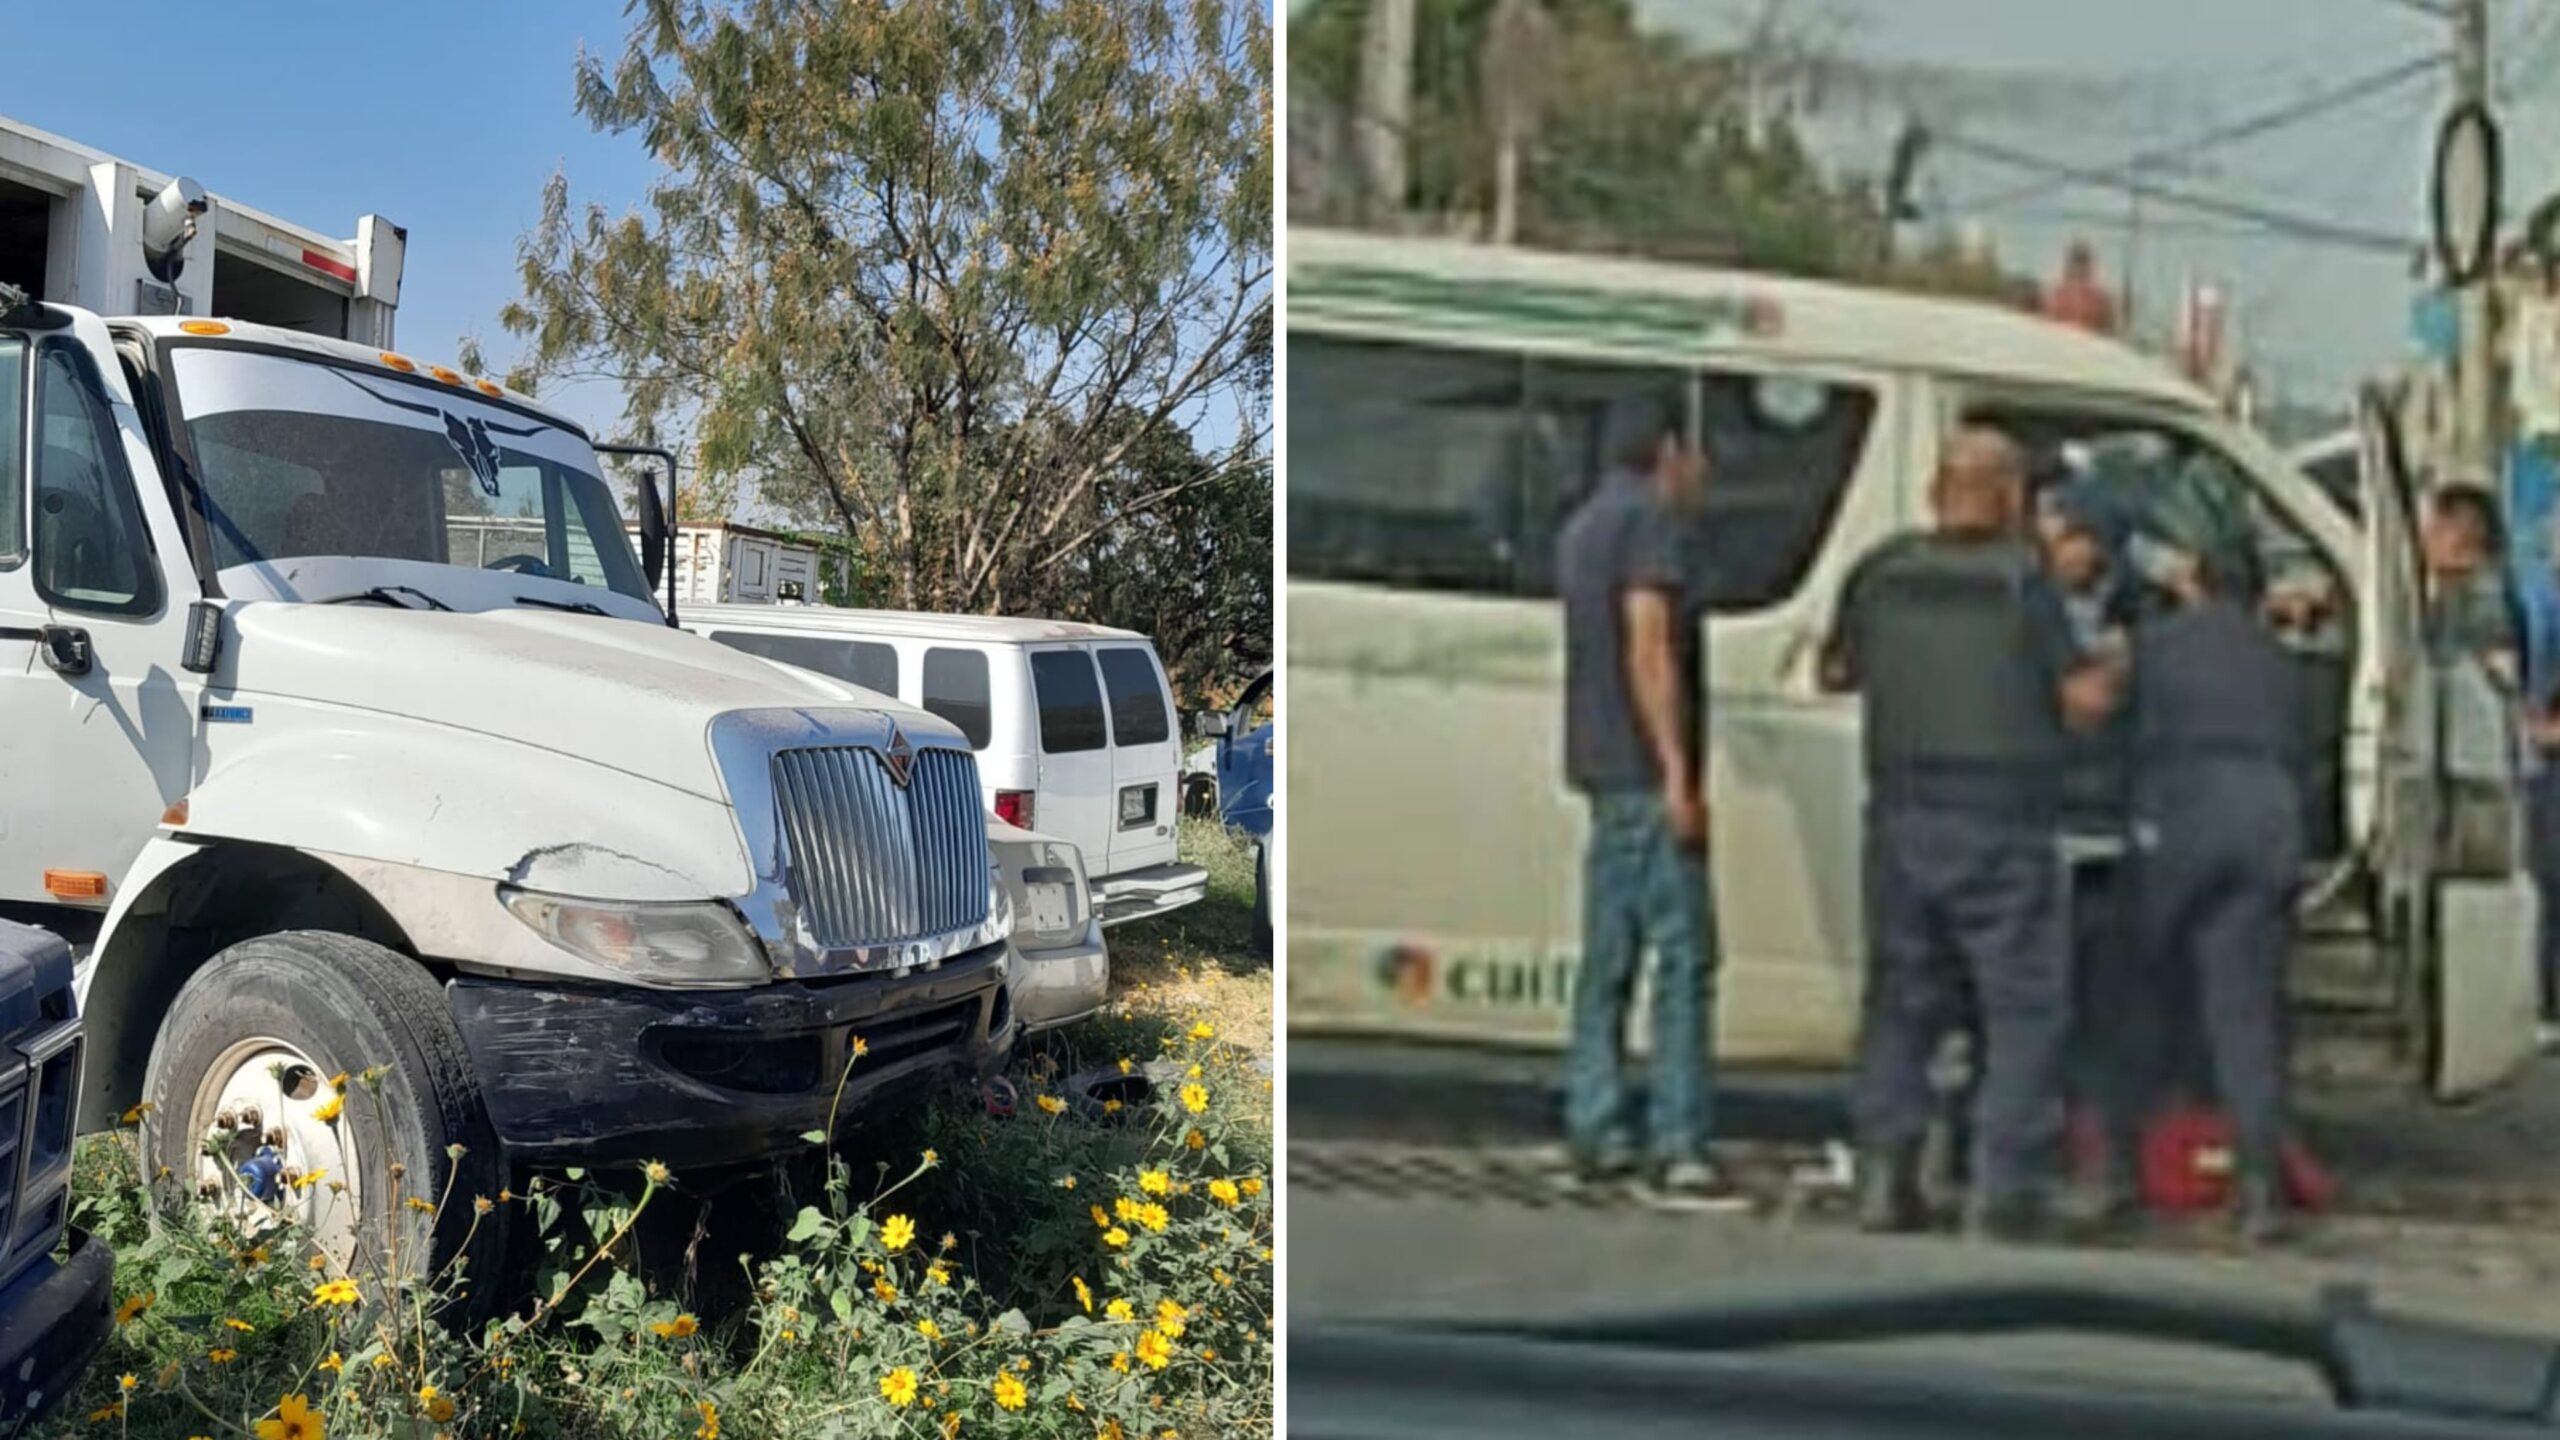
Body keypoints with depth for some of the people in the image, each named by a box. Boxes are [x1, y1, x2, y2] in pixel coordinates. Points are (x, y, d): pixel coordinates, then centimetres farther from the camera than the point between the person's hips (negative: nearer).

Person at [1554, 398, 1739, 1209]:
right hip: (1648, 771, -10)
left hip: (1602, 768, 10)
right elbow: (1649, 646, -18)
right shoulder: (1656, 518, -8)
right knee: (1683, 954, -9)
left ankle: (1595, 1136, 14)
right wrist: (1679, 770, -21)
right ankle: (1677, 1150, -10)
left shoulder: (1585, 525, 21)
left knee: (1609, 957, 10)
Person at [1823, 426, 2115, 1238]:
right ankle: (2004, 1186, 2)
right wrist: (2112, 665, 12)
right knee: (2025, 1005, 5)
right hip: (2002, 826, -4)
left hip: (1901, 820, 4)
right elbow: (2084, 700, -8)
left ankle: (1885, 1171, 11)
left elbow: (1835, 672, 17)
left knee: (1902, 998, 13)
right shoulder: (2023, 580, -8)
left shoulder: (1881, 573, 5)